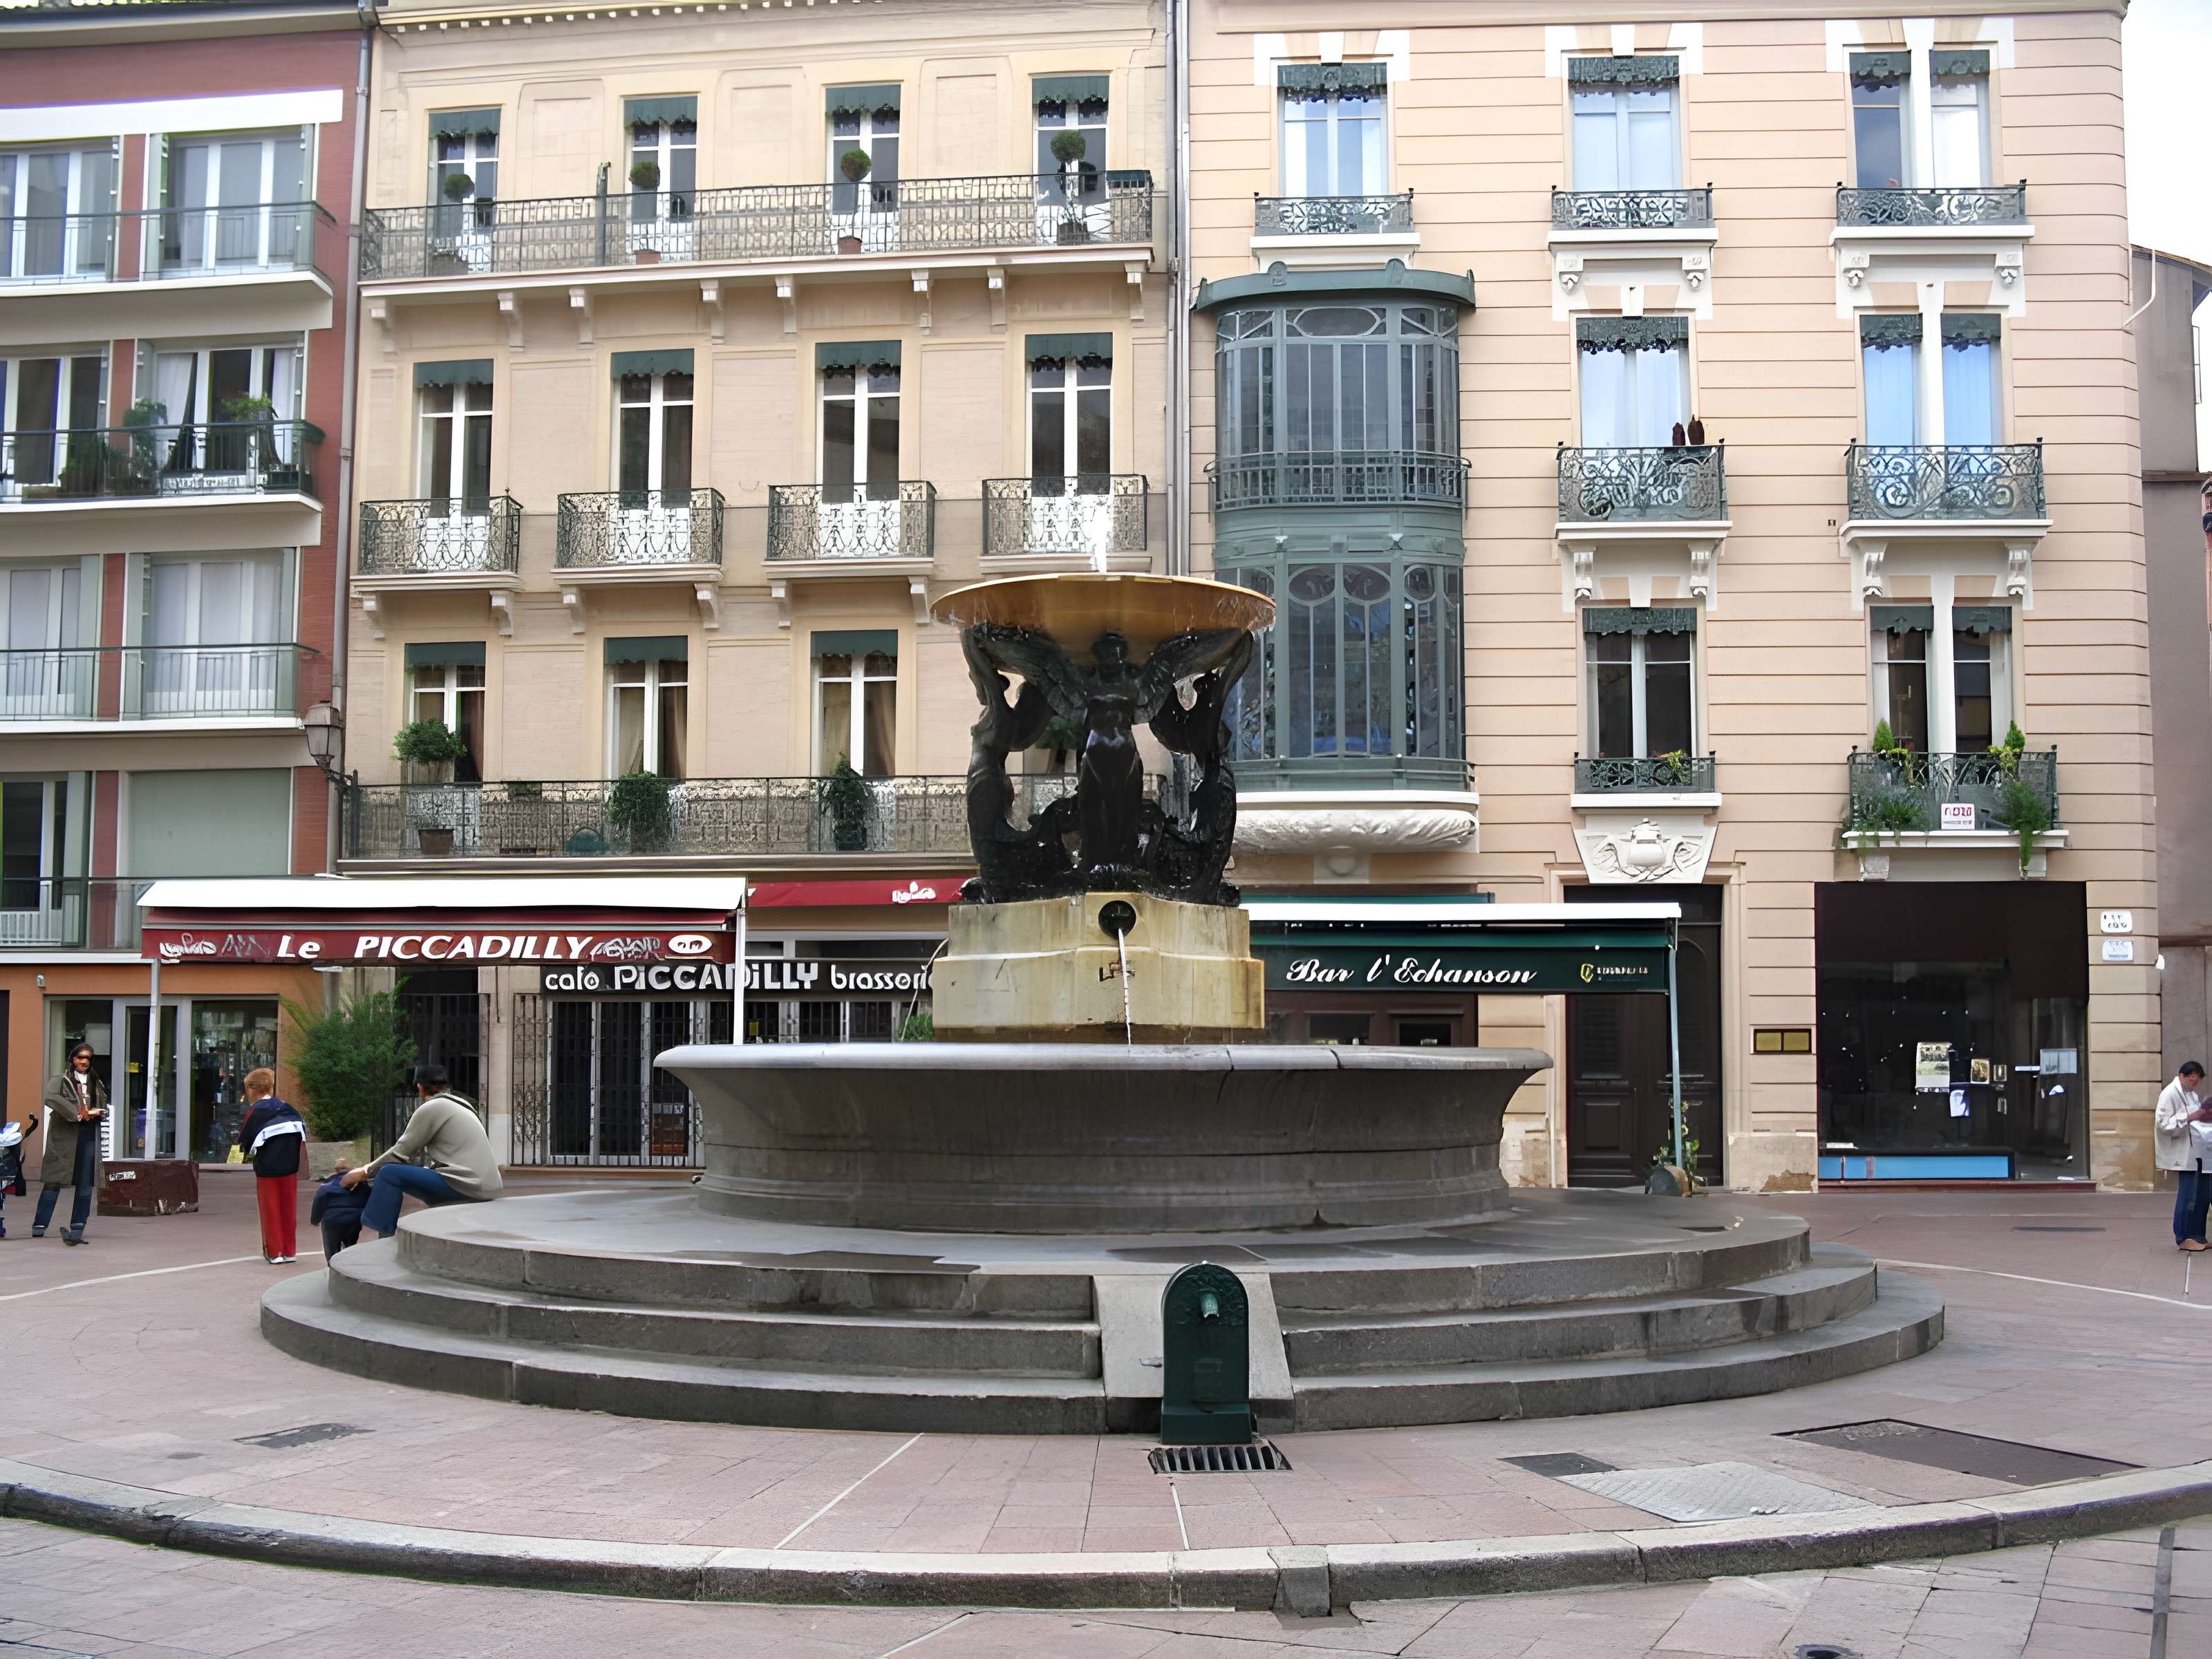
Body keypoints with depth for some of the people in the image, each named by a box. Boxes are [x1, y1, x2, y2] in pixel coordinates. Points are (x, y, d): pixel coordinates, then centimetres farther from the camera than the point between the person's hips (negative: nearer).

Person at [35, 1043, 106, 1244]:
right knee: (54, 1182, -5)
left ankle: (77, 1230, 3)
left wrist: (96, 1113, -3)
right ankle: (39, 1227, -1)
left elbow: (105, 1108, 21)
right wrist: (77, 1114, -19)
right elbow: (51, 1099, -14)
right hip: (64, 1136, -4)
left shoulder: (97, 1084, 19)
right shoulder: (60, 1081, 5)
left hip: (89, 1136, 4)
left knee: (86, 1185, 0)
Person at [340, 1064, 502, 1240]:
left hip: (466, 1186, -9)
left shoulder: (430, 1108, -4)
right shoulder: (461, 1104, 21)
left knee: (390, 1174, -9)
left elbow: (400, 1152, -1)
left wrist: (365, 1173, 11)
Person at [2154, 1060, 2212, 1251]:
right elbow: (2163, 1123, -16)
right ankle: (2184, 1238, 2)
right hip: (2185, 1155, -8)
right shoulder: (2170, 1094, -8)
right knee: (2188, 1197, -5)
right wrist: (2190, 1117, -22)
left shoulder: (2193, 1095, 18)